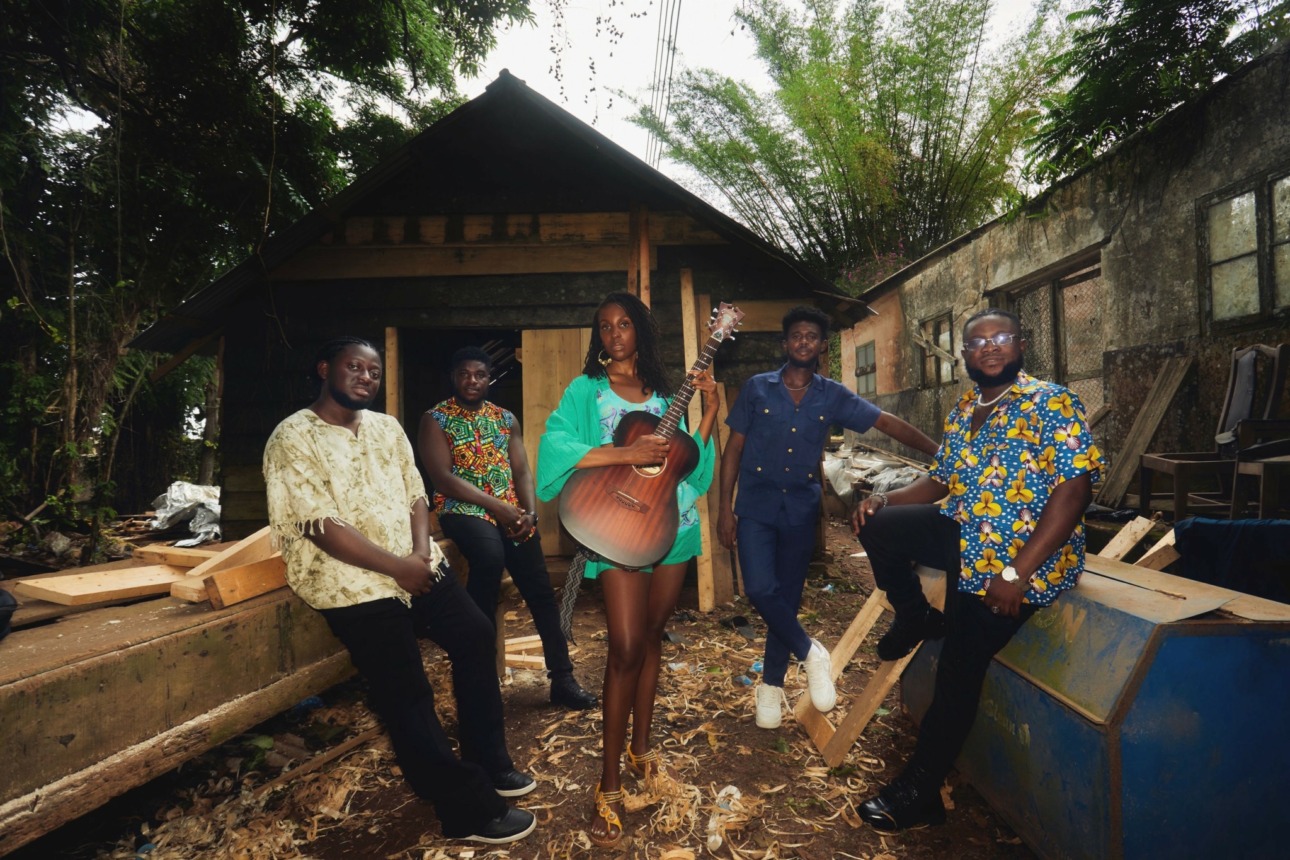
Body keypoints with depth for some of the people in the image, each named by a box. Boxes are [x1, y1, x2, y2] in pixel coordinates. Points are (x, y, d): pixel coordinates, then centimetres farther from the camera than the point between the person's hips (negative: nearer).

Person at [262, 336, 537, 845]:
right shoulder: (293, 439, -10)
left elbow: (415, 494, 10)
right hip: (354, 582, -7)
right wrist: (397, 567, -17)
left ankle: (488, 763, 19)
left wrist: (422, 551, -9)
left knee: (475, 635, 3)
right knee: (407, 695, -3)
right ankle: (470, 811, 7)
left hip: (415, 565, 7)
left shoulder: (387, 428, 12)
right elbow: (322, 526, -17)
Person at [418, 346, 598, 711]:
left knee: (541, 593, -5)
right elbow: (443, 478, -10)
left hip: (512, 511, 4)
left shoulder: (505, 418, 14)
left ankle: (562, 680, 6)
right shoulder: (435, 419, 0)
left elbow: (522, 470, 9)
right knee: (490, 555, -36)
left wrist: (529, 512, -10)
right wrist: (498, 507, -17)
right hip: (463, 509, -4)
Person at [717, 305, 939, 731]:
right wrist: (725, 507, -5)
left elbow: (889, 423, 2)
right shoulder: (757, 388, -1)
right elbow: (734, 448, 0)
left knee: (788, 597, 9)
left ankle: (771, 684, 28)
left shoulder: (833, 396, 2)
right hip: (756, 504, -1)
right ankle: (811, 653, 10)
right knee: (760, 589, -17)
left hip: (801, 508, 2)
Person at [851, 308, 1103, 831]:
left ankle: (921, 792, 10)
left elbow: (1074, 488, -19)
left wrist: (1017, 572, -25)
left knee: (959, 669, -9)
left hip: (1023, 556, -6)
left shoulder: (1051, 402, -10)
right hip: (966, 537, 7)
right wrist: (887, 499, -5)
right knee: (876, 526, -15)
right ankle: (915, 619, 11)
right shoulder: (962, 411, 11)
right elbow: (939, 481, 16)